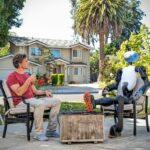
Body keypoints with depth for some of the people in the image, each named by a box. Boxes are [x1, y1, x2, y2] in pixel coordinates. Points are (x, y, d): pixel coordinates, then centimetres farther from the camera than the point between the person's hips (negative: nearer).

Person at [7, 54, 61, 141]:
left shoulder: (27, 75, 21)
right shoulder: (12, 76, -4)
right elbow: (19, 93, -17)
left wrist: (44, 92, 3)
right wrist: (29, 80, -19)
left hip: (32, 100, 8)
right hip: (21, 103, -8)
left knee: (56, 101, -3)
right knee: (40, 103, -38)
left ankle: (51, 130, -3)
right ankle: (39, 133, -28)